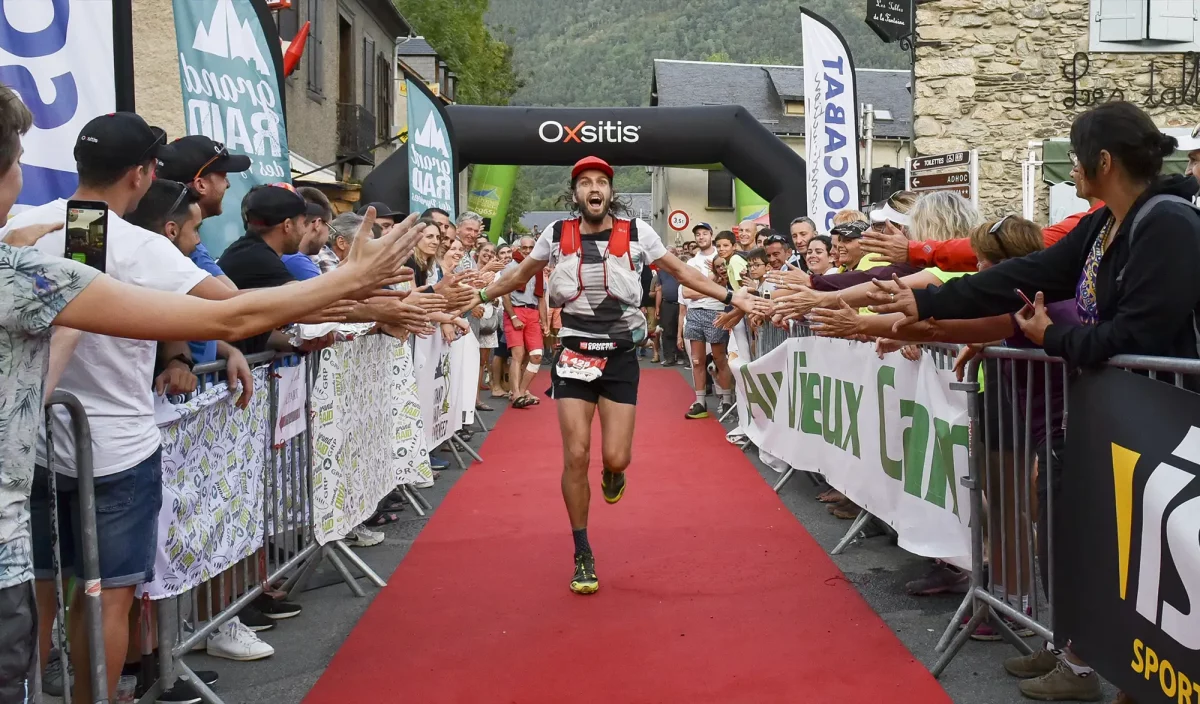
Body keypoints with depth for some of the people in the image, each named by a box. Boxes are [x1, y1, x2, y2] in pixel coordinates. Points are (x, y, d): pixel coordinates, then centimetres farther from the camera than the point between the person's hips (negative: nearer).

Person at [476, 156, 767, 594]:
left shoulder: (636, 233, -3)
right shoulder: (557, 234, 0)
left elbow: (681, 271, 6)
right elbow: (520, 276, 16)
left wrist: (731, 298, 2)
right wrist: (479, 297, 18)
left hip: (621, 357, 0)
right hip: (574, 356, 1)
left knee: (615, 458, -7)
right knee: (575, 456, -5)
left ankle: (613, 471, 36)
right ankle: (583, 557, 12)